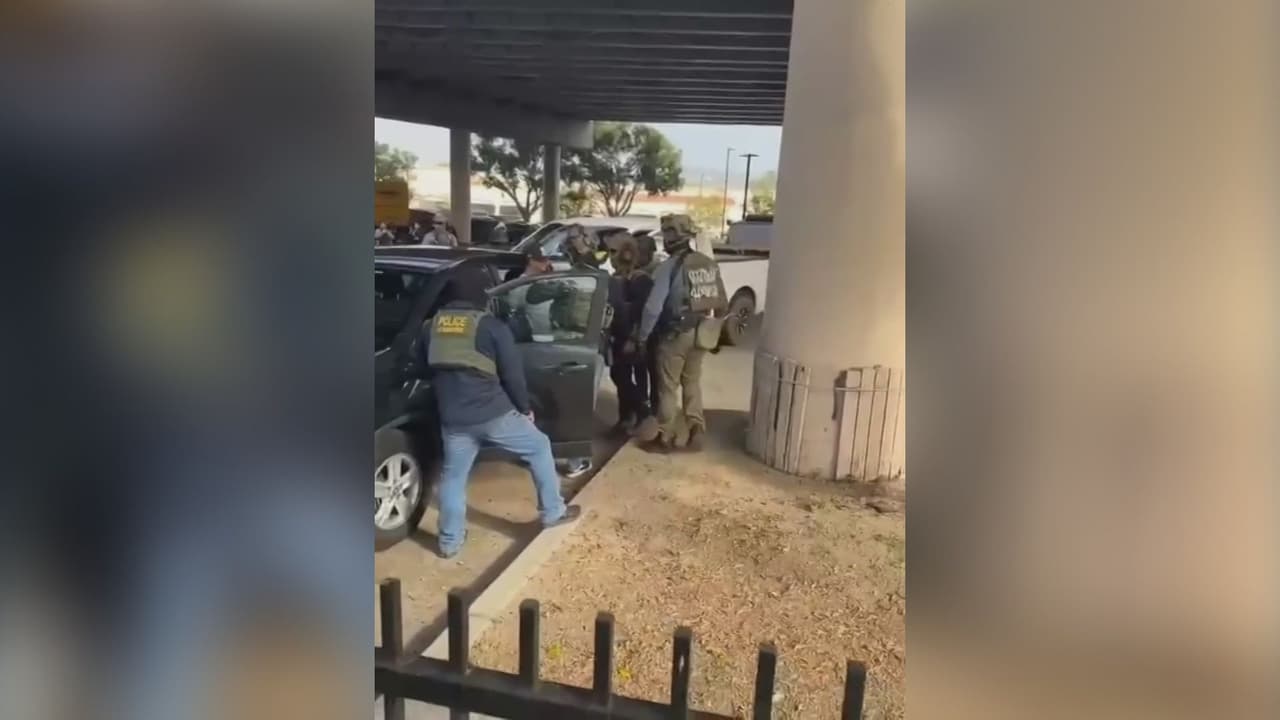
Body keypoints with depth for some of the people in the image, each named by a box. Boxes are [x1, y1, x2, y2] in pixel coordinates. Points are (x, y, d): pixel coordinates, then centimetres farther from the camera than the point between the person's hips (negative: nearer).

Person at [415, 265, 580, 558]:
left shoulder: (431, 327, 6)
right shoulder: (492, 326, -9)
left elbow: (425, 369, 18)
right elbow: (513, 374, -7)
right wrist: (525, 408, 7)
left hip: (452, 418, 4)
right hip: (493, 413, -4)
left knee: (453, 476, 18)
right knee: (539, 448, 15)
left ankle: (450, 541, 25)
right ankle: (553, 512, 22)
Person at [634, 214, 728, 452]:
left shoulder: (670, 266, -15)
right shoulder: (710, 264, 5)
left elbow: (653, 306, -18)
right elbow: (722, 303, 9)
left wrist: (642, 336, -9)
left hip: (676, 334, -6)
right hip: (700, 333, 6)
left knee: (668, 387, 6)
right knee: (692, 382, 20)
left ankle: (666, 436, 13)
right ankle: (695, 430, 20)